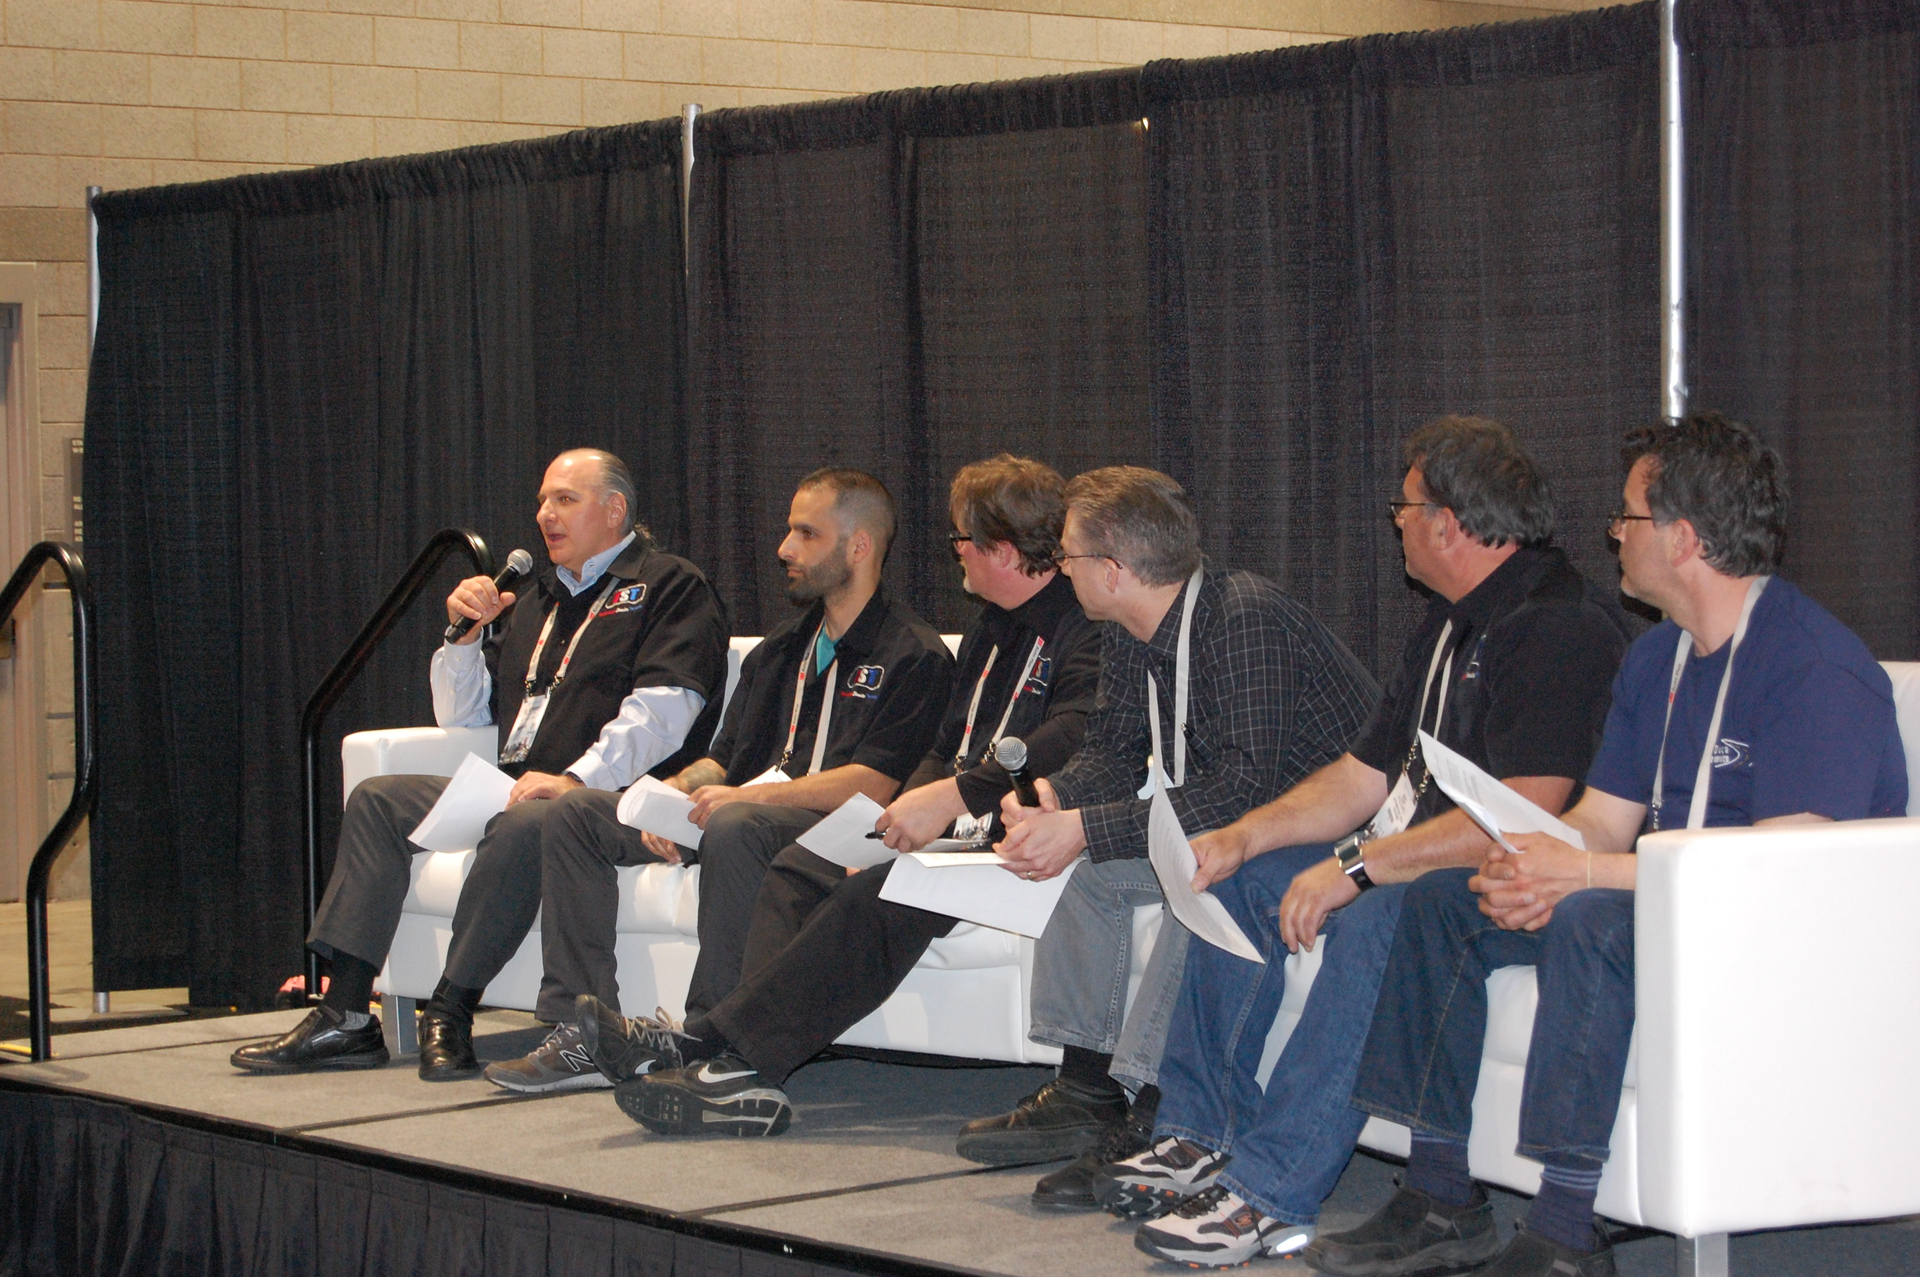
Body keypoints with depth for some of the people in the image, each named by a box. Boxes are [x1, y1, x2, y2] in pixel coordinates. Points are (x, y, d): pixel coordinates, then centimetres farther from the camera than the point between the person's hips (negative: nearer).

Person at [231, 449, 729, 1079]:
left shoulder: (670, 587, 4)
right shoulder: (538, 600, 28)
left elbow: (662, 710, -13)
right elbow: (461, 718, 29)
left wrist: (573, 779, -25)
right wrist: (465, 634, 10)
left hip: (606, 794, -8)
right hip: (513, 789, 8)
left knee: (524, 824, -38)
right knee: (377, 799, -3)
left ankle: (450, 1013, -33)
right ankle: (344, 1015, -12)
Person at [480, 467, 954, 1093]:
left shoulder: (913, 654, -3)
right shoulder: (780, 650, 25)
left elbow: (873, 783, -15)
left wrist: (744, 794, -22)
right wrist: (673, 797, -1)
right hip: (742, 804, 9)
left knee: (734, 827, -40)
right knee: (577, 815, -4)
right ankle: (581, 1034, -12)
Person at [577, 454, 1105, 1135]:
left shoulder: (1086, 628, -8)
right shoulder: (991, 627, 24)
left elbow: (1074, 737, -25)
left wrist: (954, 796, -29)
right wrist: (905, 819, 3)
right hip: (959, 826, 10)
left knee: (881, 895, -31)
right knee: (799, 866, -10)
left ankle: (719, 1045, -33)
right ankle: (748, 1076, -26)